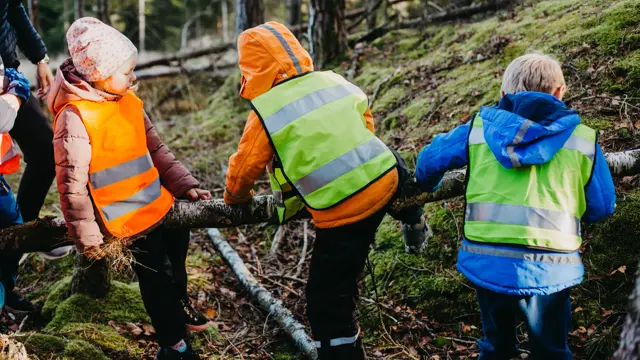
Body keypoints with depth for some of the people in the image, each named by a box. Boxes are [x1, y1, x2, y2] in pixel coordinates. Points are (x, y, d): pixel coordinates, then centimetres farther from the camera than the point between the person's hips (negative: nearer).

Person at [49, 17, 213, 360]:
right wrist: (87, 237, -17)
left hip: (160, 203, 8)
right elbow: (71, 184, -20)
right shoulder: (75, 118, -22)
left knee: (178, 249, 27)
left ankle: (179, 304, 54)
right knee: (156, 278, 2)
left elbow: (156, 149, 10)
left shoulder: (128, 101, 1)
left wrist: (184, 185, 3)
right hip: (129, 218, -8)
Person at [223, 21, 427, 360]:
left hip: (343, 213, -7)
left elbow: (243, 169, 3)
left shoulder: (265, 115, -10)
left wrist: (235, 197, 26)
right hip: (384, 180, 7)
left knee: (327, 305, 4)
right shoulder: (334, 81, 4)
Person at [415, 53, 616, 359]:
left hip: (486, 263, 2)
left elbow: (430, 159, 18)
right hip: (549, 270, -1)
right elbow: (602, 207, 11)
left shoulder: (478, 128, 6)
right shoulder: (583, 138, 3)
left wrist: (426, 186, 40)